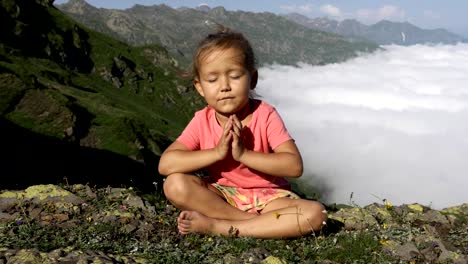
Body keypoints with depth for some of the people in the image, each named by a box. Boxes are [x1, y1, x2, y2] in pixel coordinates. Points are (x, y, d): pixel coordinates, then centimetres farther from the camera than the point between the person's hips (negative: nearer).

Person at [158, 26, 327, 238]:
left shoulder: (265, 115, -13)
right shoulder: (202, 121, -8)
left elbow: (295, 166, -22)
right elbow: (165, 164, -19)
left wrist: (243, 154, -29)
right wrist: (216, 152, -27)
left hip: (267, 197, -1)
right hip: (223, 196, 1)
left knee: (315, 213, -28)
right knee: (174, 184, -25)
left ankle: (216, 226, -26)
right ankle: (264, 224, -21)